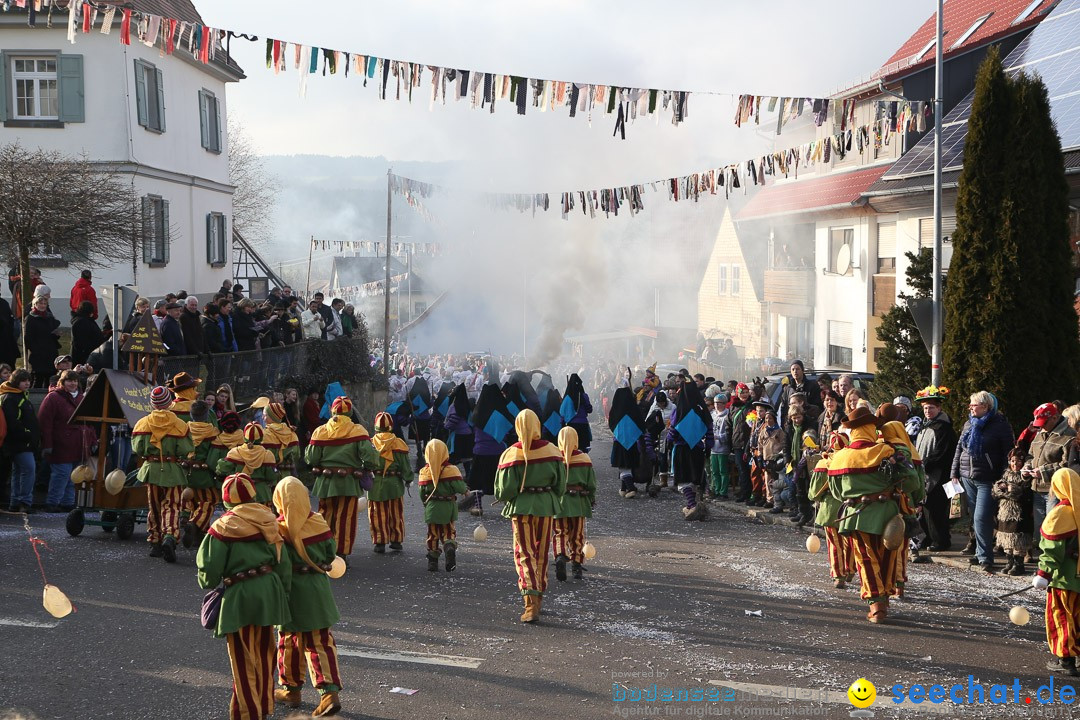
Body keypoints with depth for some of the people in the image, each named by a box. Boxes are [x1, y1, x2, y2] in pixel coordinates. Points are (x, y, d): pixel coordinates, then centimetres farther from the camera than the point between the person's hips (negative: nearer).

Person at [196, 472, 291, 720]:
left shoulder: (223, 526, -9)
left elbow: (209, 568, -7)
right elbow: (284, 562, 7)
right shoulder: (268, 521, 5)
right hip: (269, 590, 5)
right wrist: (283, 593, 17)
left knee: (244, 659, 5)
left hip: (241, 595, -5)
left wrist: (208, 583, 15)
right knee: (264, 653, 18)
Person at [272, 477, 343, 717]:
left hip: (291, 590, -3)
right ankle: (330, 692, -4)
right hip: (318, 589, 3)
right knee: (322, 642, 7)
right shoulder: (319, 523, -6)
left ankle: (291, 690, 29)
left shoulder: (279, 529, -16)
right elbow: (330, 553, 3)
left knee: (290, 641, 15)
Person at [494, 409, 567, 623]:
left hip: (521, 507, -3)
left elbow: (504, 490, -11)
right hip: (546, 506, 3)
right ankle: (538, 595, 29)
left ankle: (531, 602, -14)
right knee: (541, 552, 16)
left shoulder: (511, 455, -12)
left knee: (525, 554, 1)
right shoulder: (552, 451, -4)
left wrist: (507, 499, 11)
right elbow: (561, 485, 2)